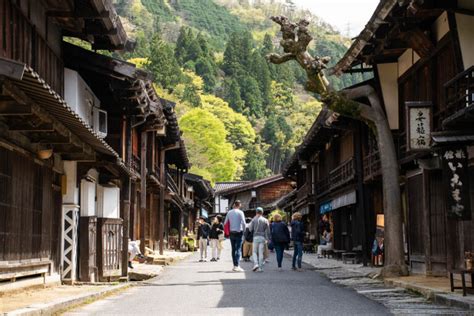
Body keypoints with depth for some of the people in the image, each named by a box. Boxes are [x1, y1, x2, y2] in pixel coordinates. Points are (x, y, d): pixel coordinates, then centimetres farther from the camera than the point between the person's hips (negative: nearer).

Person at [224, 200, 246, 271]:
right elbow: (243, 223, -14)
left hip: (231, 233, 4)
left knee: (233, 249, 10)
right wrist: (243, 230, 2)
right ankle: (237, 265, -14)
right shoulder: (240, 212, -7)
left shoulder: (229, 212, 6)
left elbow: (225, 223, 7)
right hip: (238, 232, -4)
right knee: (238, 249, -6)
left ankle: (234, 265, 12)